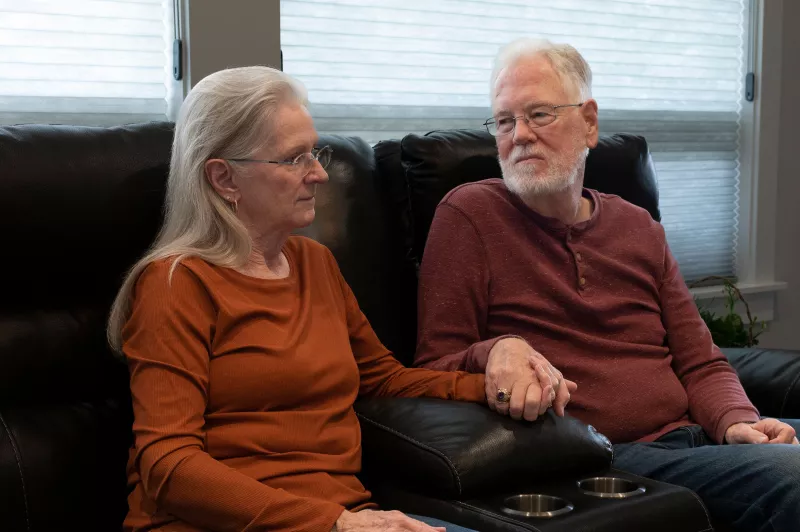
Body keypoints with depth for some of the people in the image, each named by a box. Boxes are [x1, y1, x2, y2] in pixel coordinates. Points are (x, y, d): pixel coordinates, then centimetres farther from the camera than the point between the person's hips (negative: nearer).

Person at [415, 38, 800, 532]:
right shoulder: (469, 215, 2)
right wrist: (493, 354, -22)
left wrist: (736, 421, -4)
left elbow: (700, 363, 18)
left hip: (684, 442, 6)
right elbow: (434, 368, 0)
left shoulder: (638, 227, 19)